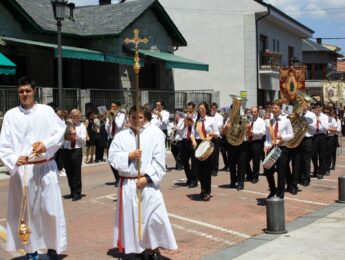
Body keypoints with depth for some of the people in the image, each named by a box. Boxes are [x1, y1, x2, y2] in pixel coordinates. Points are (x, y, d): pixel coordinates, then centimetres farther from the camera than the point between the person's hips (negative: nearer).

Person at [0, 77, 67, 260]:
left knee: (50, 208, 1)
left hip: (45, 167, 0)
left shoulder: (46, 111, 2)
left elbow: (60, 131, -2)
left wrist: (46, 144, -18)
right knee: (26, 210, 6)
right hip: (21, 169, 1)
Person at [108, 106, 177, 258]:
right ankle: (136, 248, 25)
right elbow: (112, 157, 2)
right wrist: (129, 155, -13)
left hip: (148, 184, -2)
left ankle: (153, 248, 15)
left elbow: (159, 160, -7)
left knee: (153, 218, -4)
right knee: (130, 218, 9)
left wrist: (147, 177, -14)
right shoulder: (121, 136, 6)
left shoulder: (155, 133, -3)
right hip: (128, 184, 3)